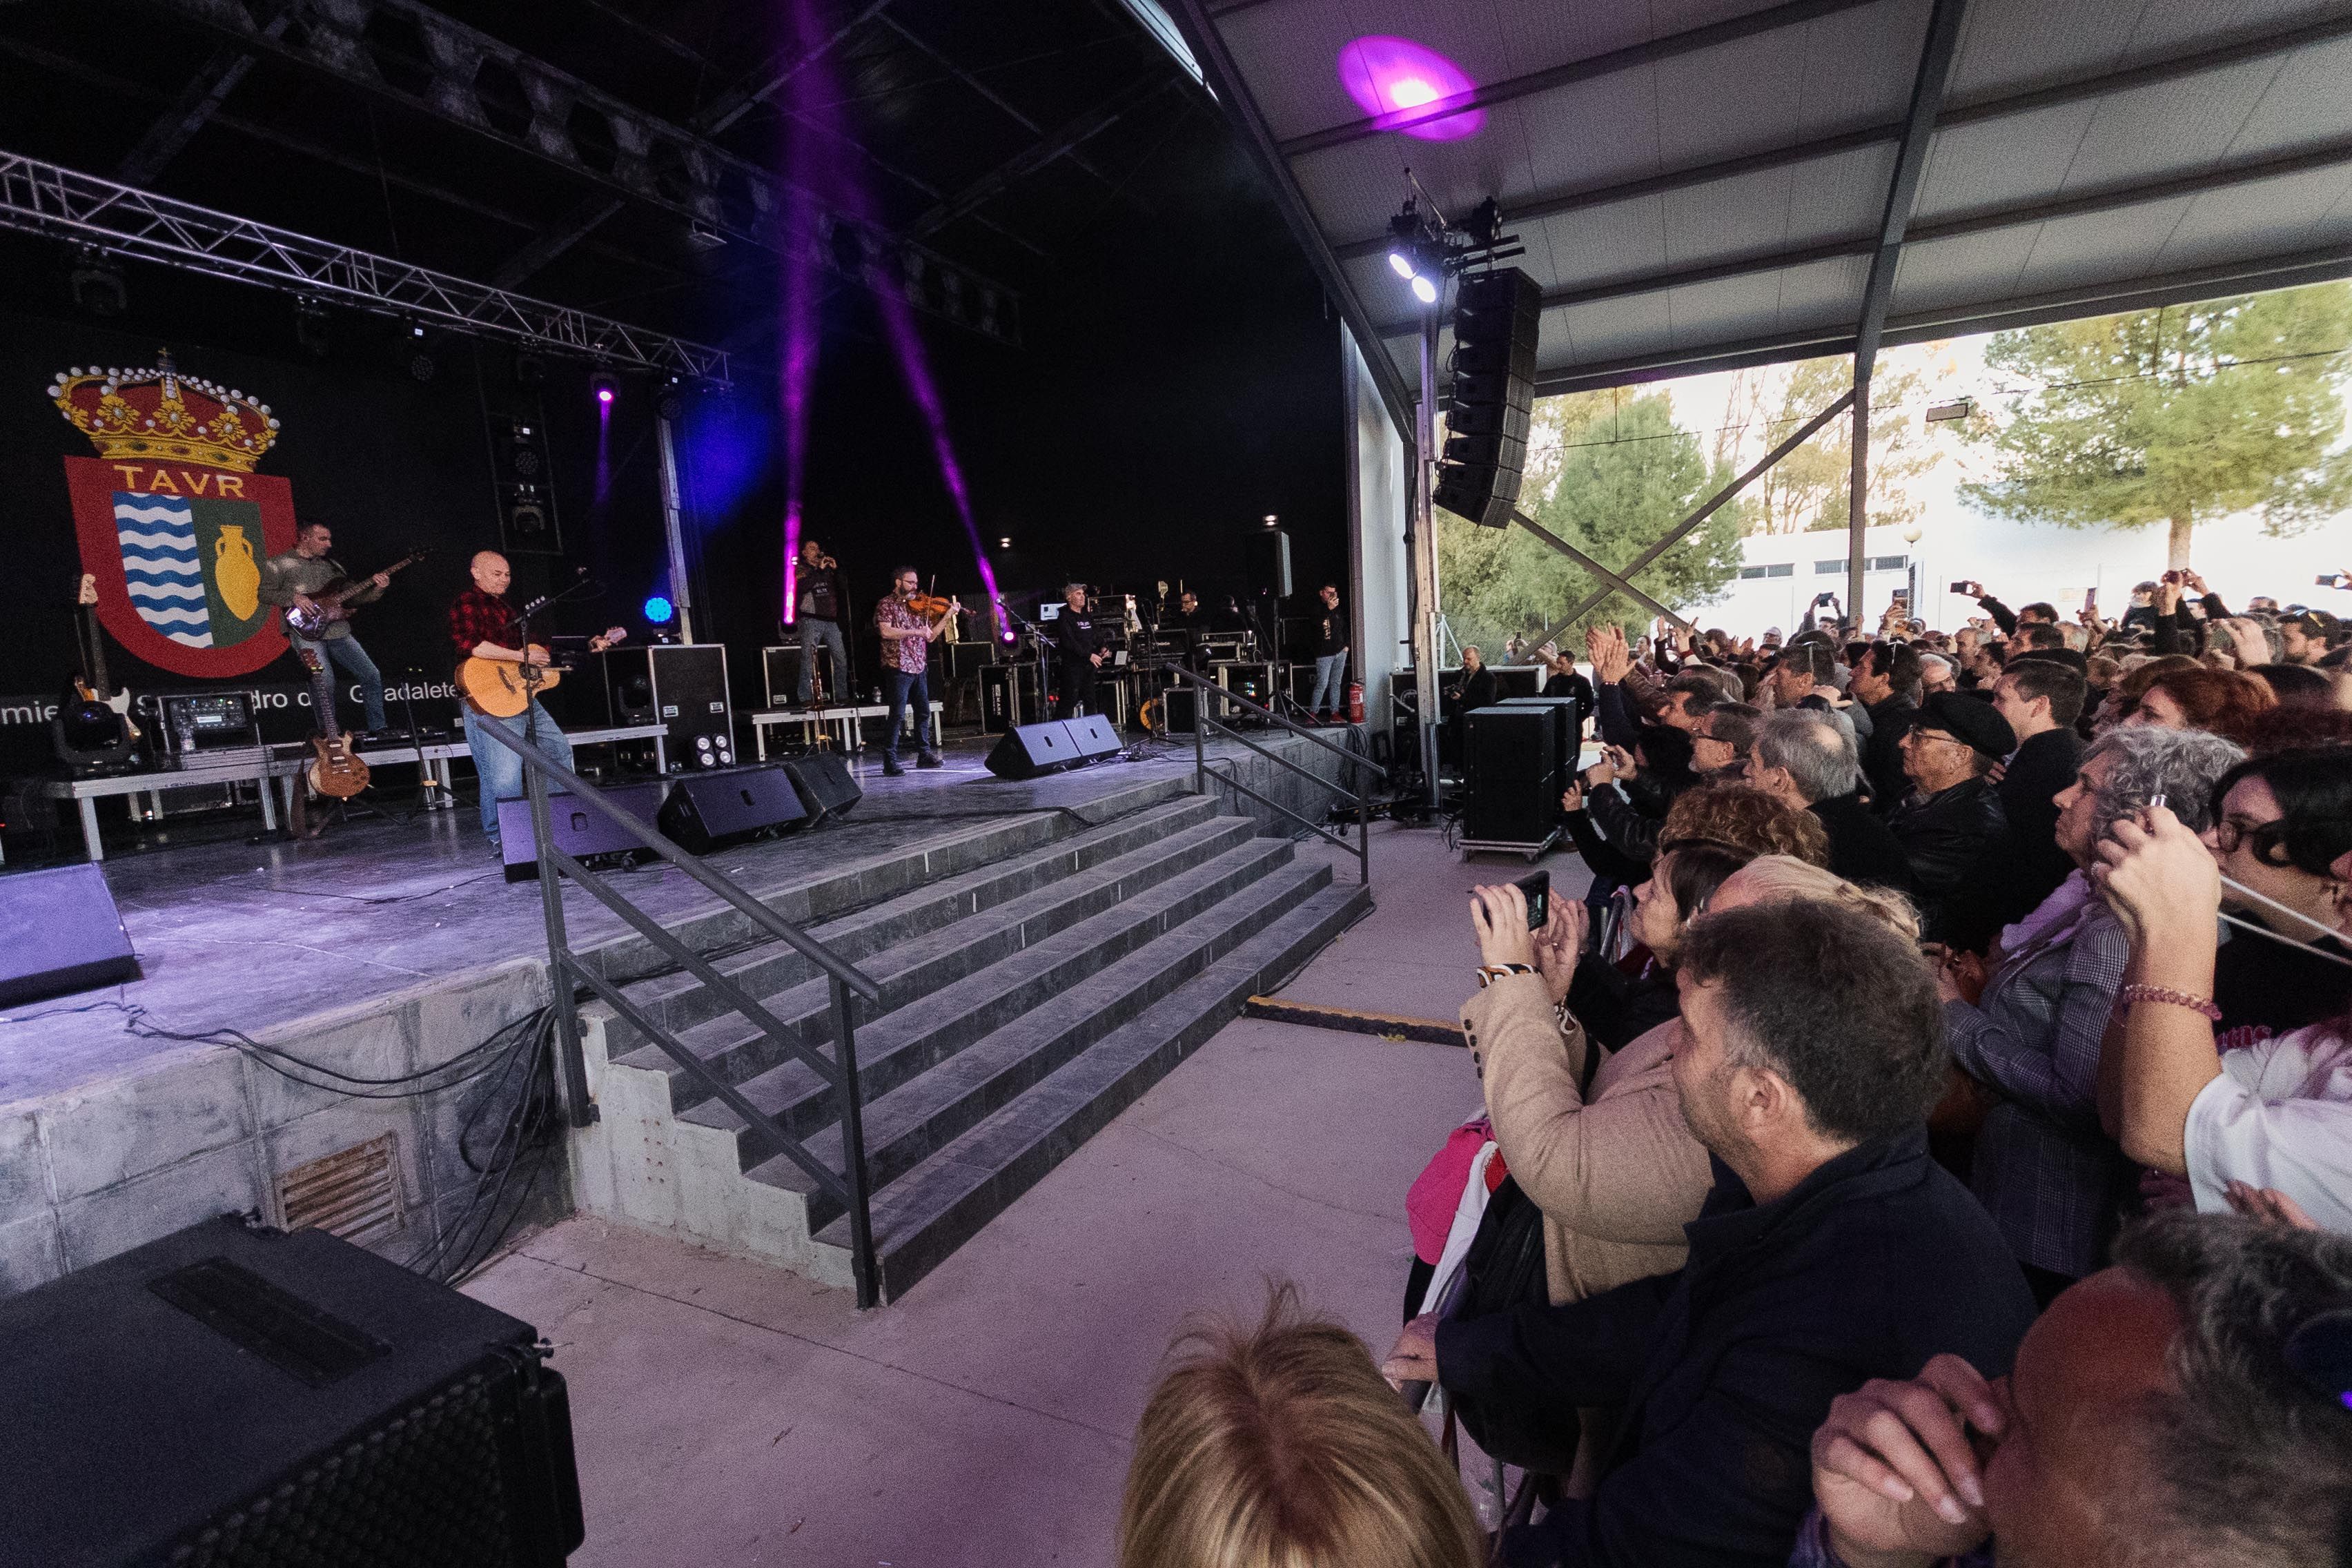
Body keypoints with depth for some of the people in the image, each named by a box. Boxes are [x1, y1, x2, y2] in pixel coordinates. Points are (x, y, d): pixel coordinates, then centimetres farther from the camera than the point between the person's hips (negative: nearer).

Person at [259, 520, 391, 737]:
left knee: (372, 676, -2)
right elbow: (265, 594, 0)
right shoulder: (278, 564, 7)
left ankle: (377, 730, 8)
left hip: (338, 631, 5)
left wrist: (376, 590, 2)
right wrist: (294, 598, -16)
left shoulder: (332, 565, 21)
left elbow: (350, 599, 18)